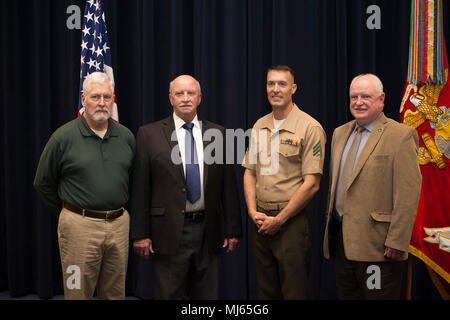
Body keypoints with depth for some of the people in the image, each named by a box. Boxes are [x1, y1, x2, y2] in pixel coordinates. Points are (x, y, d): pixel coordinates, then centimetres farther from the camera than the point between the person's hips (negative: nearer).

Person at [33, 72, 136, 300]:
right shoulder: (63, 137, -5)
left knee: (115, 292, 13)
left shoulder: (126, 136, 6)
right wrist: (69, 212, 7)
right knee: (78, 292, 4)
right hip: (80, 226, -3)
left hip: (119, 224, 4)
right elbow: (43, 183, 4)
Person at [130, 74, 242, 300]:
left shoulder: (218, 134, 6)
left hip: (207, 232, 3)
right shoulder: (149, 134, 0)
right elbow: (140, 188, -2)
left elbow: (229, 187, 6)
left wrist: (233, 230, 3)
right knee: (168, 294, 6)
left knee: (207, 295, 13)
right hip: (169, 233, -2)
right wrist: (140, 234, -6)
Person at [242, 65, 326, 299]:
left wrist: (279, 220, -13)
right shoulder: (259, 126, 10)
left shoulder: (310, 127, -10)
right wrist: (253, 212, 0)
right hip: (261, 220, 6)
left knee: (294, 291, 2)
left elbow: (311, 184, -13)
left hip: (291, 220, -6)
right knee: (266, 290, 15)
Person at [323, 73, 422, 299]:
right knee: (346, 294, 15)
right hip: (341, 239, 7)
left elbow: (408, 196, -14)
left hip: (377, 246, -6)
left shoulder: (401, 135, -9)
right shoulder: (340, 133, 14)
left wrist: (397, 243, -17)